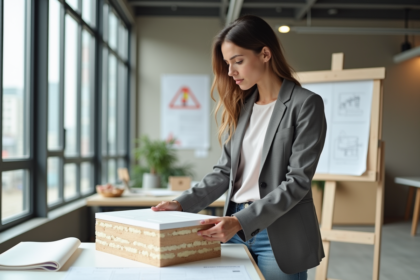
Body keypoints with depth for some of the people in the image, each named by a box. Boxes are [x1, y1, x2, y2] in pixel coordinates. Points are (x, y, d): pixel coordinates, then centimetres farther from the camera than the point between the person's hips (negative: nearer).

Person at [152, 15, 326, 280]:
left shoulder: (305, 104, -9)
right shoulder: (241, 106, 9)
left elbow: (297, 181, -14)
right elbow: (225, 170, 11)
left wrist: (242, 222, -22)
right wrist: (183, 203, -1)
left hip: (278, 236, -5)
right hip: (235, 229, 5)